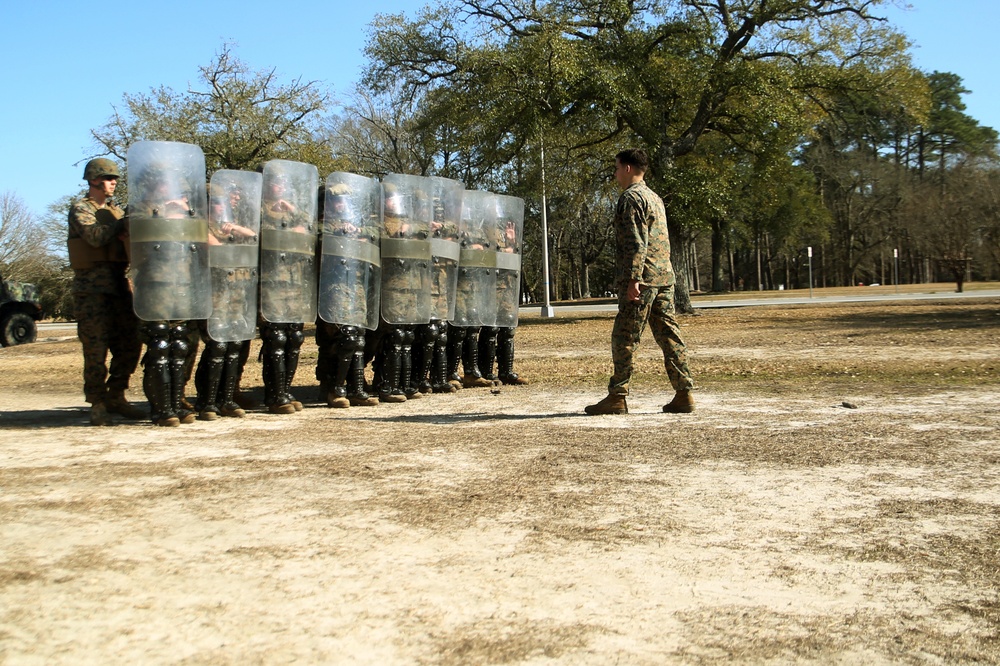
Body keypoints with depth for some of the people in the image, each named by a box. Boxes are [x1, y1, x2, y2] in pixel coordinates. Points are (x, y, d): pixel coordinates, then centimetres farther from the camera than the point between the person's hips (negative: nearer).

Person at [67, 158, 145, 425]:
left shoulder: (115, 211, 20)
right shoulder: (80, 209, 0)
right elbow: (95, 236, -18)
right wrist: (124, 221, -11)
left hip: (119, 283, 6)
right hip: (92, 287, -6)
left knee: (130, 344, 5)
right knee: (96, 347, -5)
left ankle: (115, 396, 18)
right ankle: (97, 404, 3)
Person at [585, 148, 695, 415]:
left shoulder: (631, 197, -7)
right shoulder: (654, 197, 21)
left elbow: (636, 242, -17)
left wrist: (633, 279, -20)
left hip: (643, 279, -9)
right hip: (665, 276, 9)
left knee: (624, 338, -3)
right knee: (669, 335, 7)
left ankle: (617, 397, 1)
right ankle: (684, 394, 6)